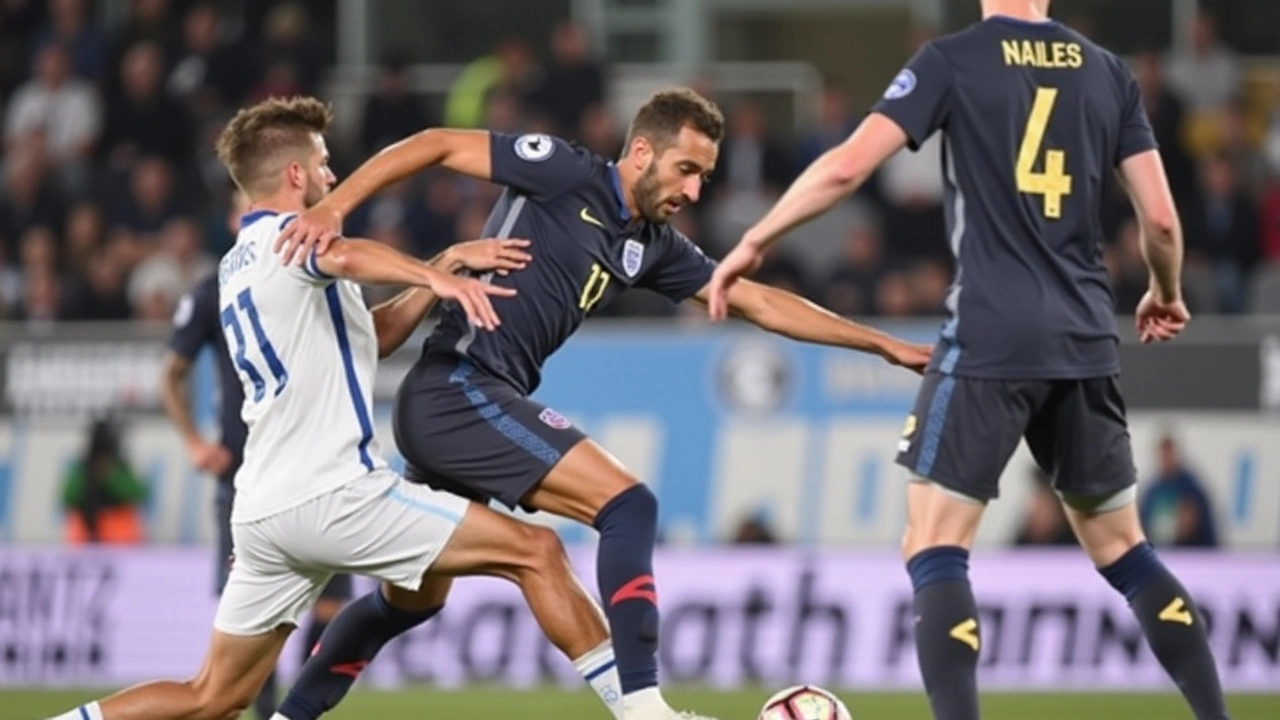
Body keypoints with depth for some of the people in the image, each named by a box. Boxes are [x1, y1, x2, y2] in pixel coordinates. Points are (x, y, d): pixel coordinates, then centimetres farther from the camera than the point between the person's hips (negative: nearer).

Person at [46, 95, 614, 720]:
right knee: (536, 552, -6)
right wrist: (438, 276, -46)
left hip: (263, 508, 9)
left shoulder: (237, 265, 22)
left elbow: (370, 335, 27)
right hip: (332, 497, -9)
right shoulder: (286, 235, -5)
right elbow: (343, 257, -32)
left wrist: (442, 275, 17)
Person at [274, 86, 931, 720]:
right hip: (457, 387, -9)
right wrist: (333, 206, -19)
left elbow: (760, 303, 18)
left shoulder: (652, 246, 14)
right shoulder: (566, 174, -8)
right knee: (627, 506, -15)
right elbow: (436, 145, -8)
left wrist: (884, 345, 17)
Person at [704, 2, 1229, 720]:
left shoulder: (954, 61, -2)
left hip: (990, 339, -5)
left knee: (934, 548, -1)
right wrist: (1166, 295, 28)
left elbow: (846, 167, -9)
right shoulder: (1108, 72, 9)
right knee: (1120, 547, 17)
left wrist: (754, 242, 4)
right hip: (1086, 340, 5)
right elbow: (1160, 217, 7)